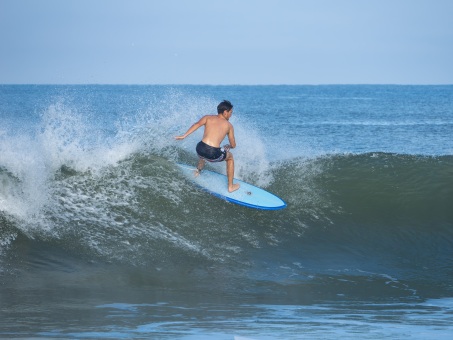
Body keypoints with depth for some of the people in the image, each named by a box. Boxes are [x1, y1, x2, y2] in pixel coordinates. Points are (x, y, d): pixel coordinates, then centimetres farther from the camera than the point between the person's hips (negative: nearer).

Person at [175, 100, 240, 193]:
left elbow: (197, 124, -5)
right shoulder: (228, 125, 13)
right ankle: (231, 186, 34)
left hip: (200, 149, 3)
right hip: (213, 154, -3)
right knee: (230, 157, 30)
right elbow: (233, 145, 18)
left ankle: (198, 172, 63)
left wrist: (184, 136, -9)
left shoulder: (208, 118, 15)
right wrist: (228, 146, 42)